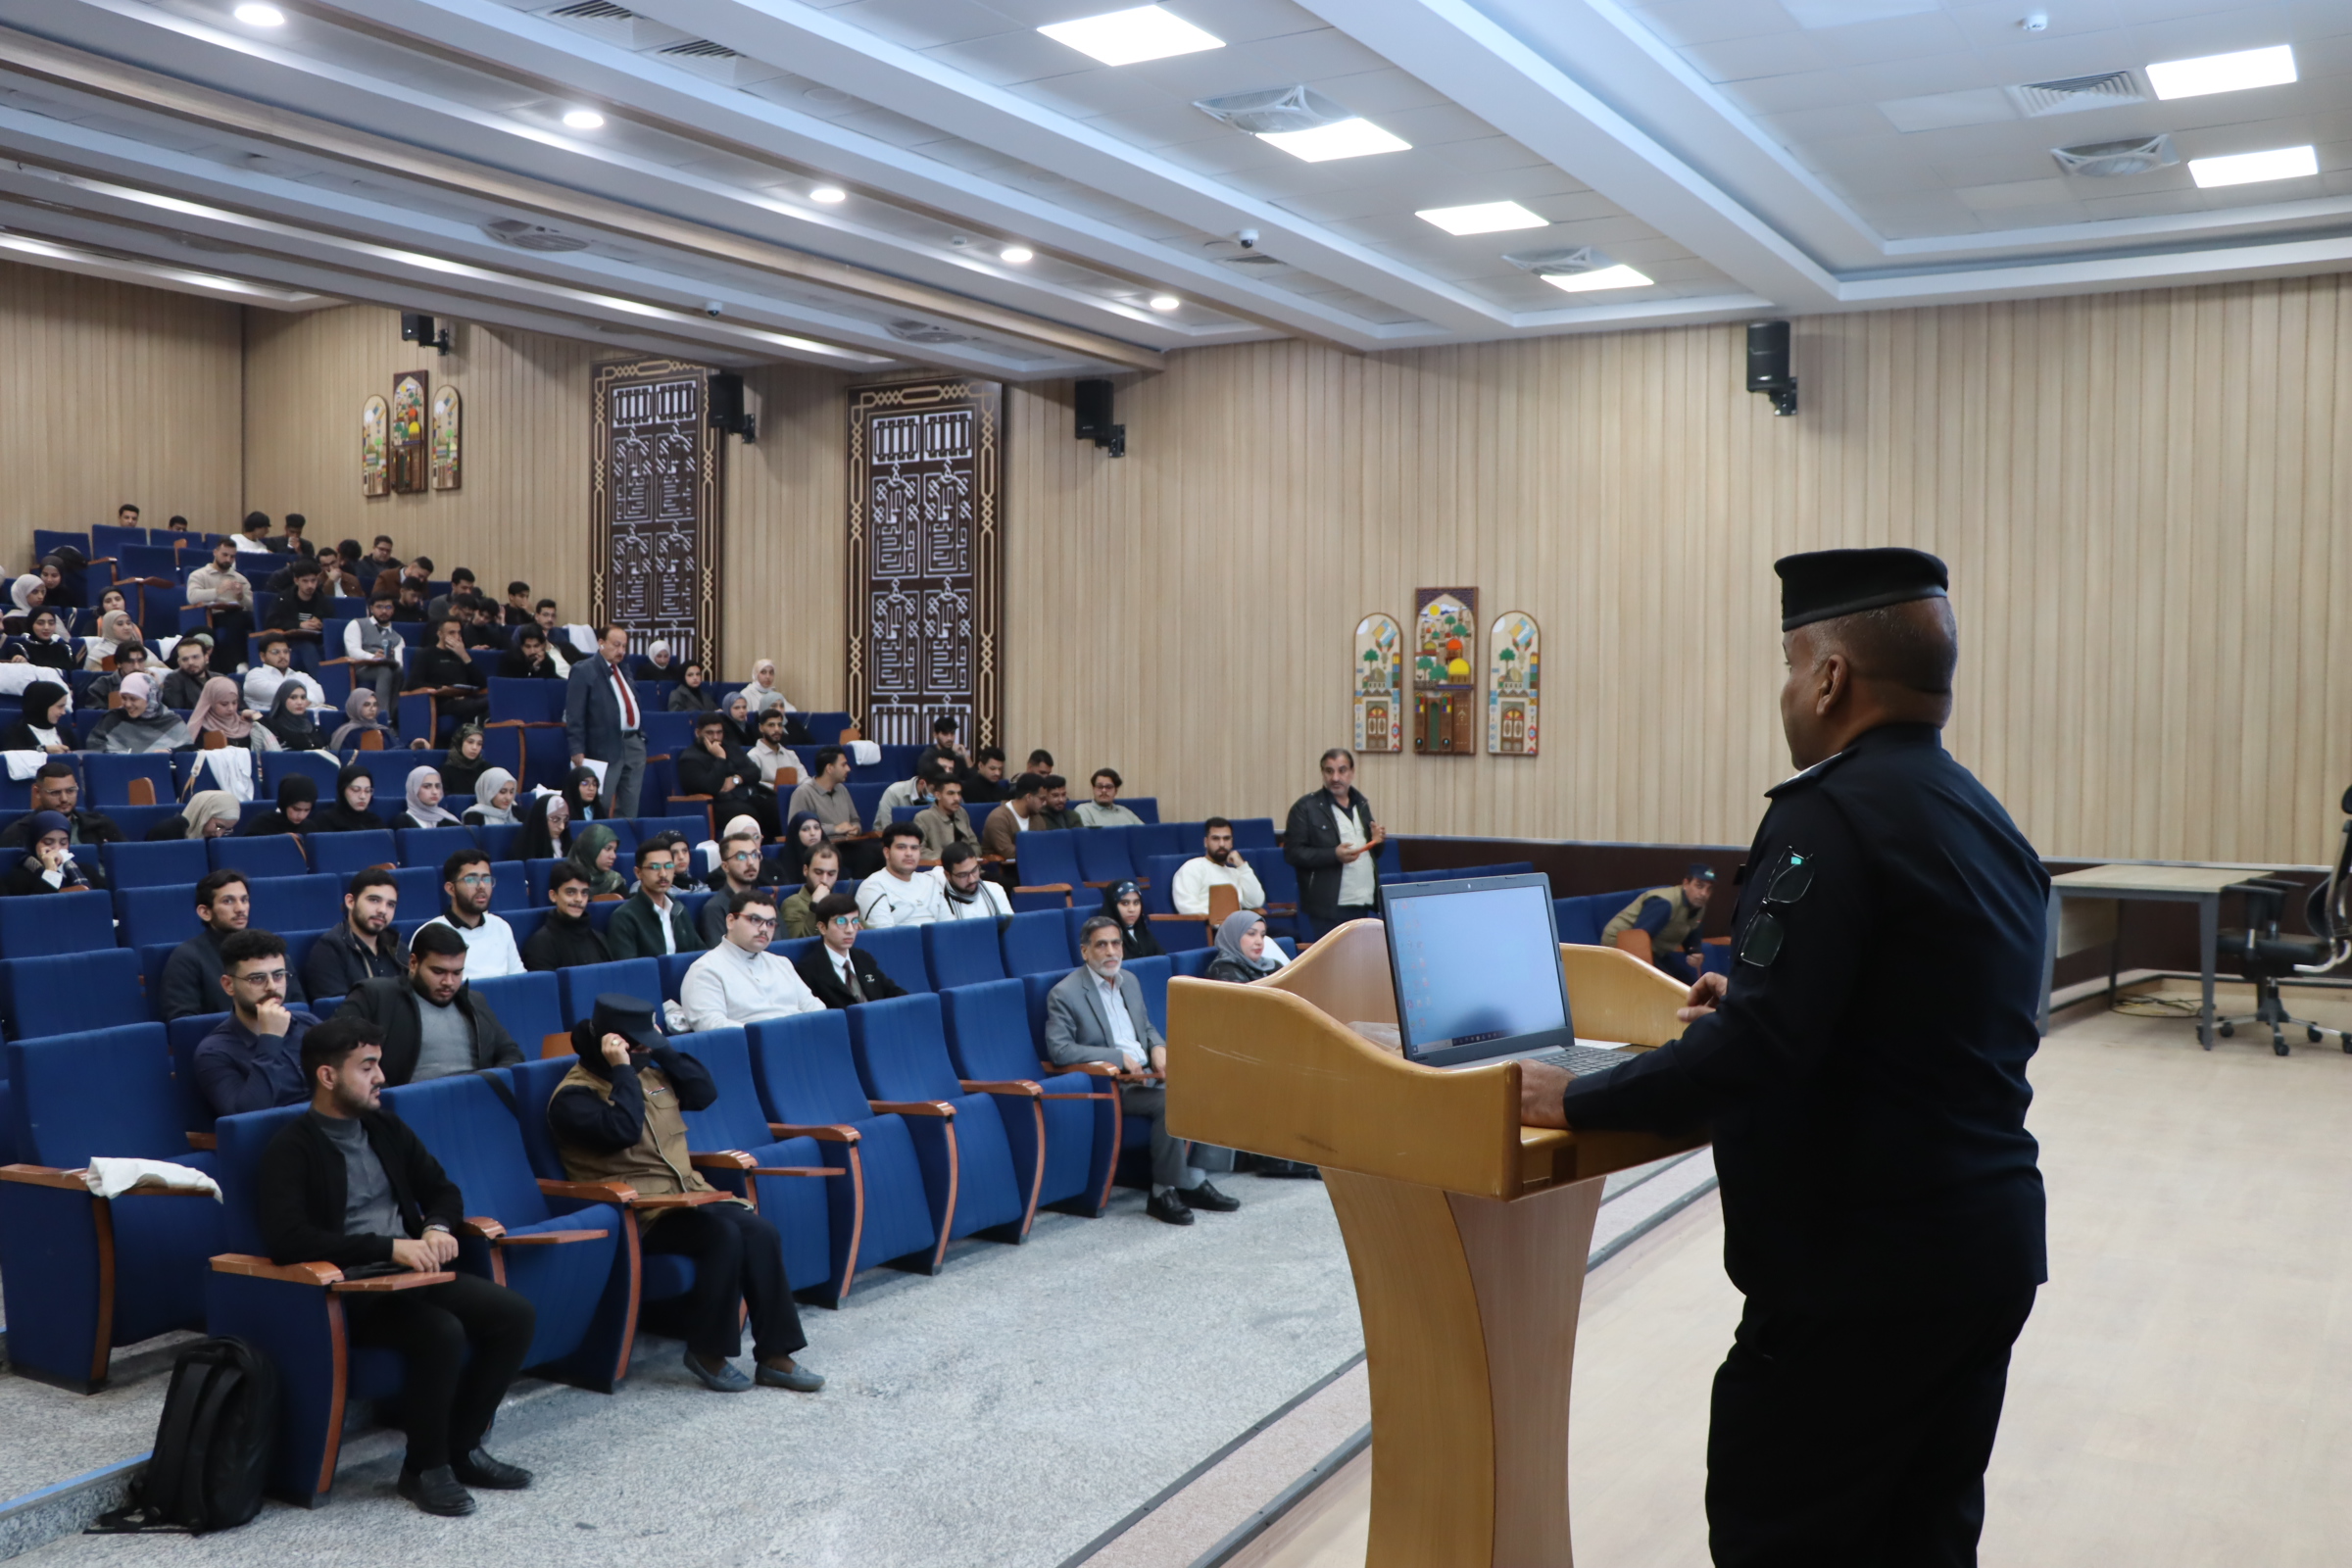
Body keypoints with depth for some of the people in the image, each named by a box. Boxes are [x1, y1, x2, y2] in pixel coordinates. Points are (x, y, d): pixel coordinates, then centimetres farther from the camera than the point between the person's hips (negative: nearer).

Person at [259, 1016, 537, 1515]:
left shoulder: (386, 1129, 13)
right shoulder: (291, 1149, -8)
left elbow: (443, 1189, 21)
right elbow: (287, 1239, -21)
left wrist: (438, 1227, -3)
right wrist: (388, 1246, -25)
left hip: (411, 1272, 7)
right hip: (349, 1289, -7)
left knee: (516, 1313, -15)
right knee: (442, 1332, -33)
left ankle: (462, 1447, 0)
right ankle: (425, 1467, -10)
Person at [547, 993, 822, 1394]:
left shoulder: (649, 1073, 16)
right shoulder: (573, 1096, -8)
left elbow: (705, 1093, 12)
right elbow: (623, 1131, -23)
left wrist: (663, 1048, 7)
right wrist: (622, 1071, -16)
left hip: (688, 1192, 7)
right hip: (640, 1210, -7)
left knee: (762, 1234, -17)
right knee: (724, 1235, -30)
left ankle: (774, 1355, -13)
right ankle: (707, 1352, -14)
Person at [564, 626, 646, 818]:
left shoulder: (624, 671, 18)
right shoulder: (584, 671, -6)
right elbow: (574, 715, -11)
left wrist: (642, 736, 15)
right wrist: (577, 751, -17)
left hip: (635, 744, 7)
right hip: (607, 747, -7)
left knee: (629, 809, 9)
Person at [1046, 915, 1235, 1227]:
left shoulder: (1130, 981, 15)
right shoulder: (1064, 994, -8)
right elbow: (1058, 1049, -16)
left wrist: (1158, 1047, -1)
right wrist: (1119, 1057, -20)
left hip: (1145, 1072, 7)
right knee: (1169, 1100, -30)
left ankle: (1193, 1181, -10)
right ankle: (1164, 1192, -19)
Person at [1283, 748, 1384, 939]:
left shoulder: (1362, 804, 14)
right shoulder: (1306, 807, -5)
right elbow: (1292, 852, -11)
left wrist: (1376, 840, 1)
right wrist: (1334, 855, -21)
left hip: (1365, 907, 6)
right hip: (1328, 908, -6)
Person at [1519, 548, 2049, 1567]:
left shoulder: (1830, 813, -19)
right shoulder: (1988, 822, 10)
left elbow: (1754, 1058, -25)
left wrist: (1575, 1100, -15)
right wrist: (1747, 1010, 17)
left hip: (1863, 1266, -9)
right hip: (1993, 1251, 9)